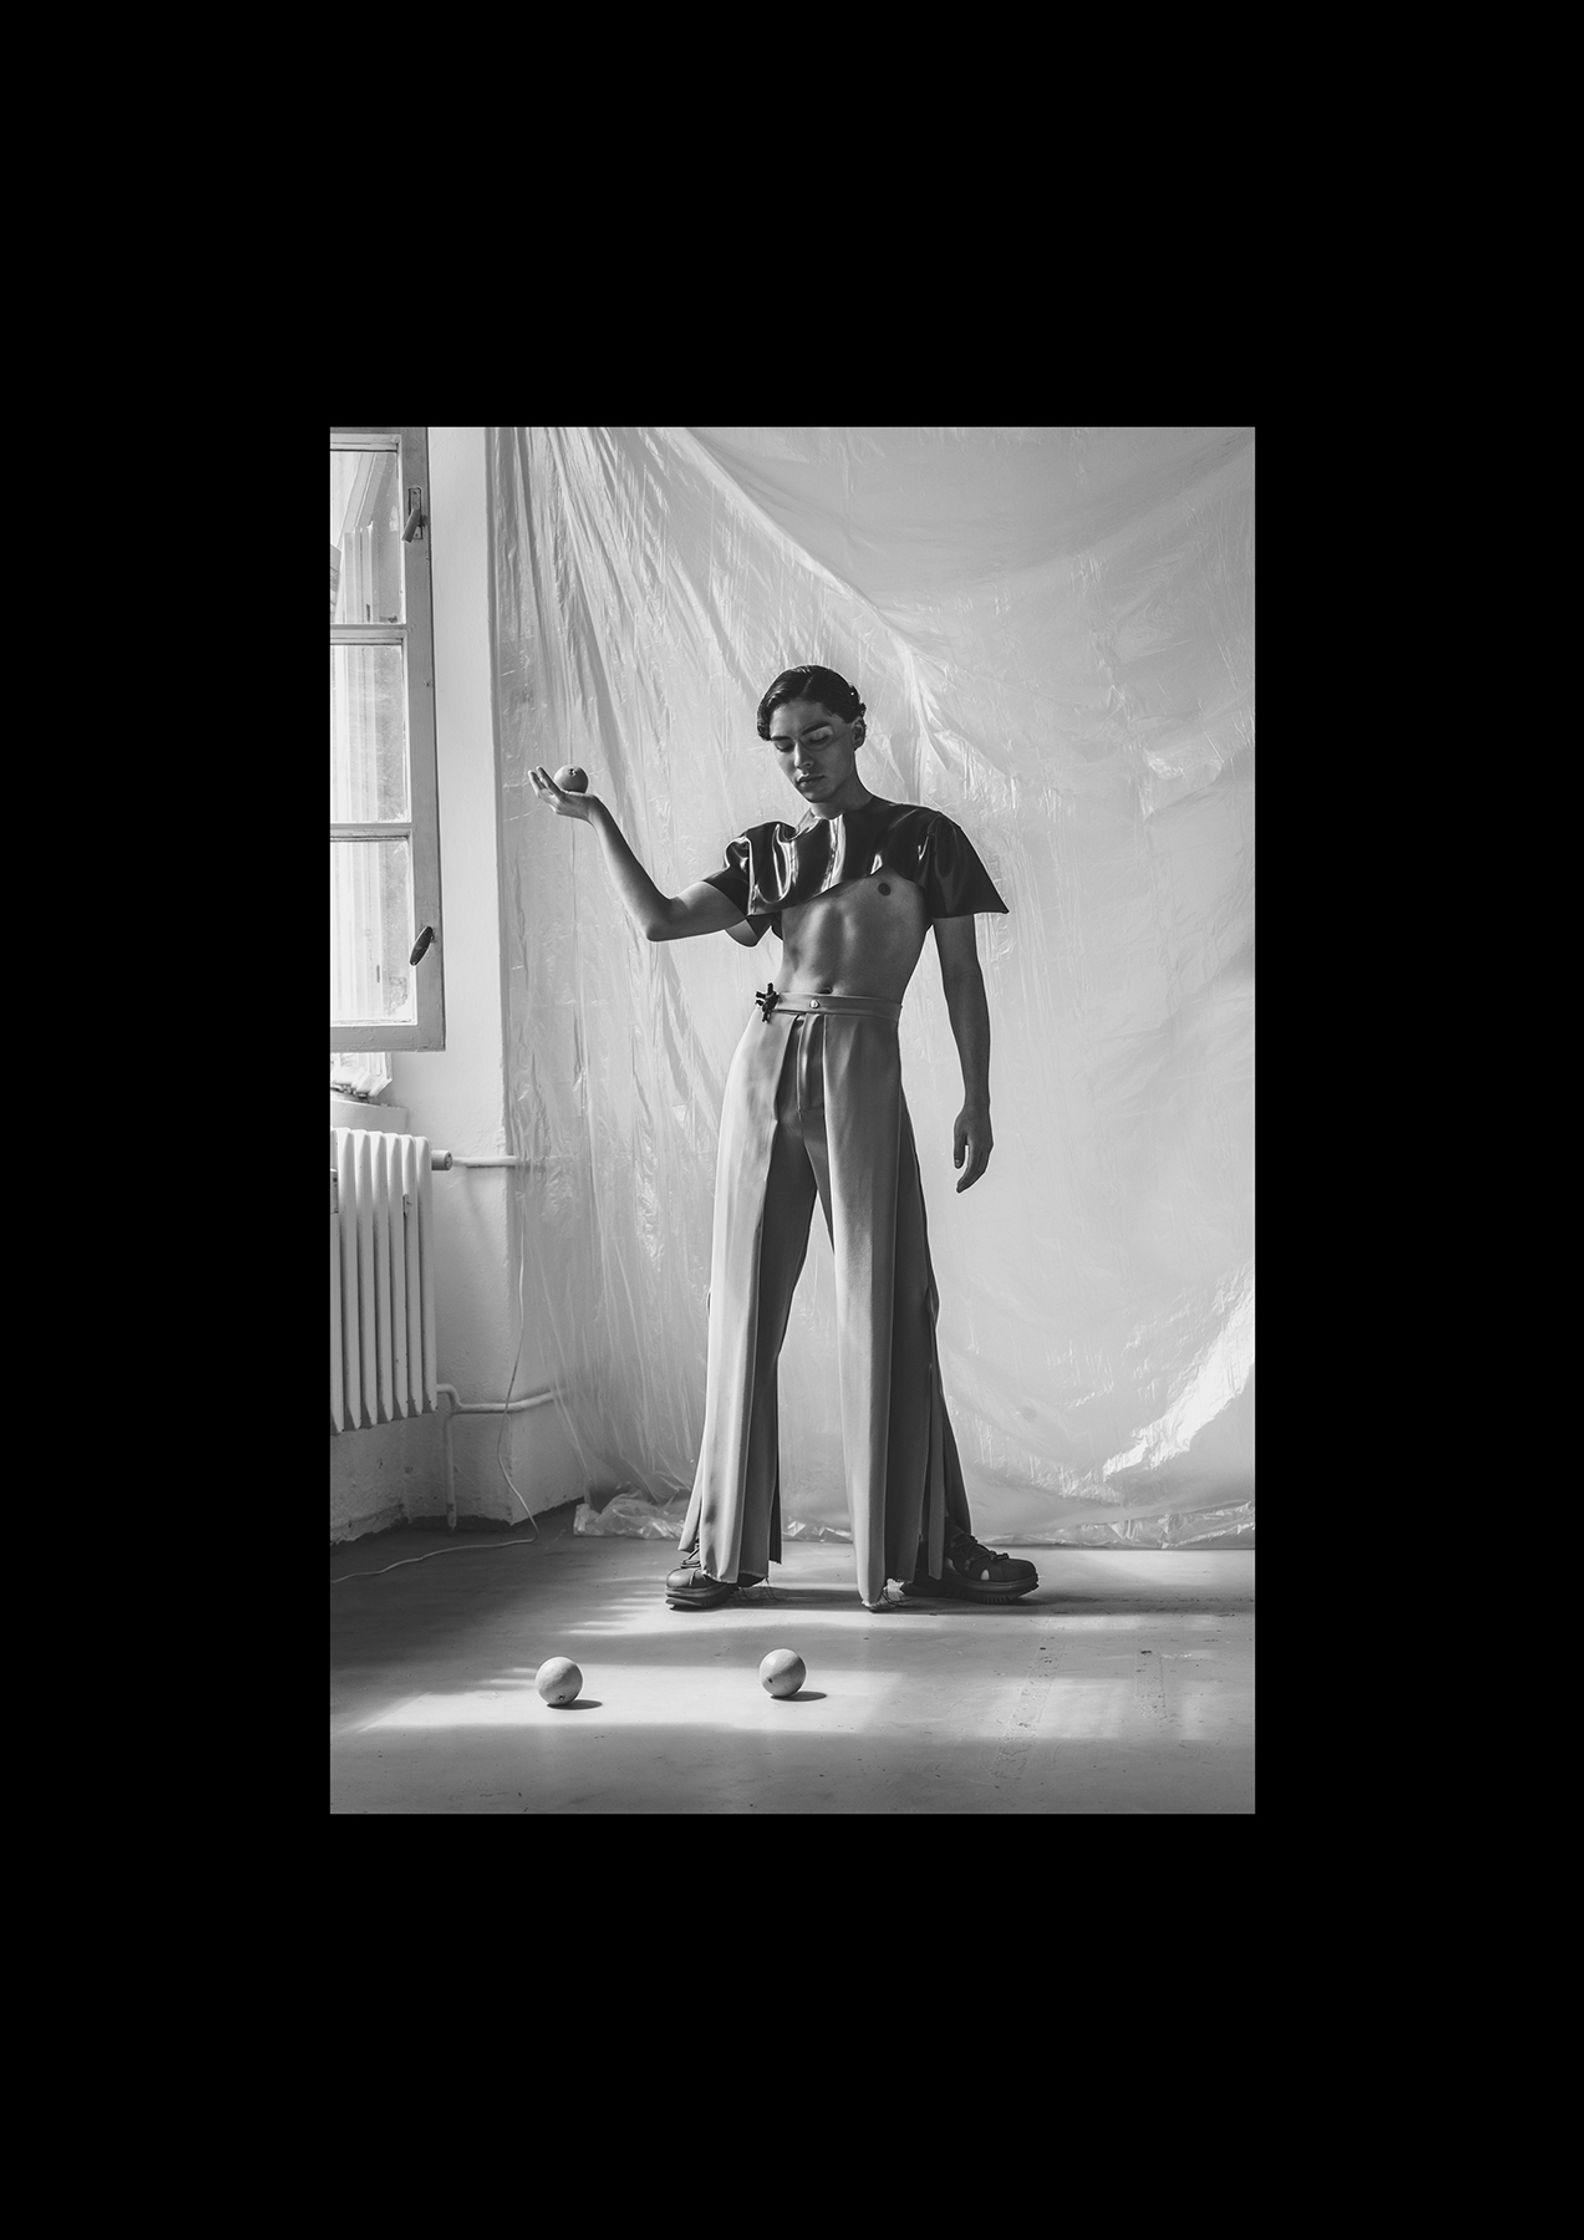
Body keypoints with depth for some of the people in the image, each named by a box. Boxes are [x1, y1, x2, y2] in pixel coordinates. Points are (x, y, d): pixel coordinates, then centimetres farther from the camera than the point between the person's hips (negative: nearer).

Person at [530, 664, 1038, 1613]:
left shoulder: (924, 838, 10)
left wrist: (977, 1102, 2)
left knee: (887, 1303, -3)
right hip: (766, 1065, 3)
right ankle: (728, 1544, 9)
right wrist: (599, 821, 1)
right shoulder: (766, 854, 16)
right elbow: (660, 920, 4)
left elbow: (963, 979, 8)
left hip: (863, 1070, -3)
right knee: (747, 1302, 3)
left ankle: (927, 1542, 5)